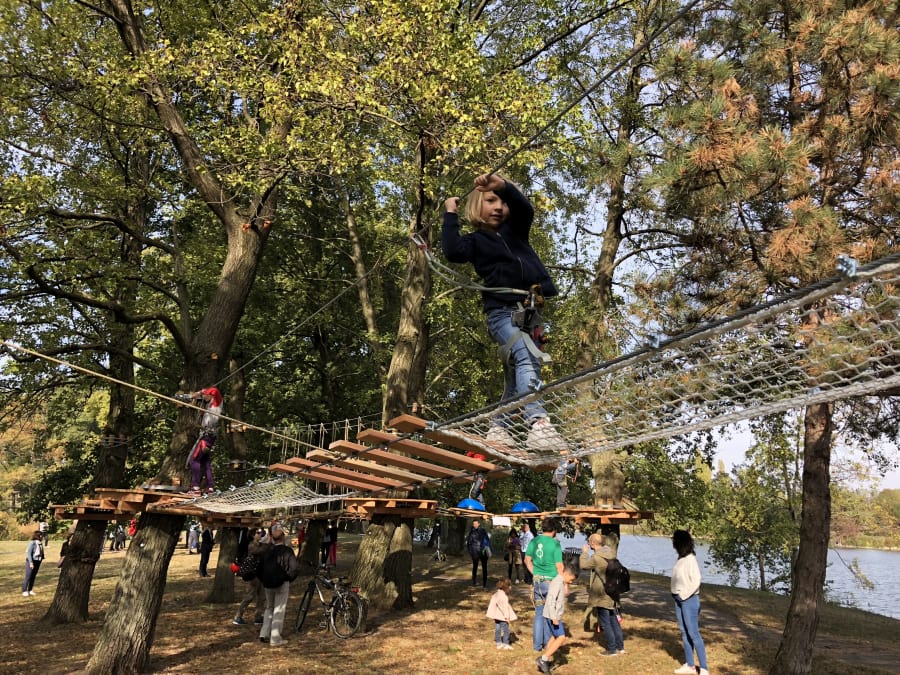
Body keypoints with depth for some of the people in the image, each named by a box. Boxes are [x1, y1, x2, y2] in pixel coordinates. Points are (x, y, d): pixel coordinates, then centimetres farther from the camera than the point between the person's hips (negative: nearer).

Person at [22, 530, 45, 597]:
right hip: (31, 561, -6)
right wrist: (31, 562, -23)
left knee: (33, 576, 11)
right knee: (28, 576, -2)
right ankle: (24, 591, 7)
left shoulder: (41, 543, 3)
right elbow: (29, 553, -19)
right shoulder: (32, 543, -17)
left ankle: (30, 590, 19)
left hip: (38, 561, 6)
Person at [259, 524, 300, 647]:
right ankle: (275, 639, 6)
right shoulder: (287, 551, -12)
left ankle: (264, 634, 17)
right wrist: (288, 578, -2)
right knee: (279, 610, 4)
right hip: (282, 584, -4)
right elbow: (295, 568, -18)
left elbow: (259, 567, 6)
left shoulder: (266, 550, 1)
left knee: (269, 608, 22)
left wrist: (264, 580, 16)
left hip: (268, 584, 4)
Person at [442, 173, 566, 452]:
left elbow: (525, 209, 0)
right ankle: (538, 424, -43)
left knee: (516, 378, 7)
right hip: (502, 312, -5)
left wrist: (504, 186, -18)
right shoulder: (476, 240, 10)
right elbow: (453, 251, -11)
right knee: (527, 358, -29)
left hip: (529, 312, 6)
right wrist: (450, 215, -1)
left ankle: (498, 429, 20)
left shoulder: (516, 229, 21)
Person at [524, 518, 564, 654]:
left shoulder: (534, 541, 3)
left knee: (539, 613, 13)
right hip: (551, 582, -4)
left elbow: (527, 560, 10)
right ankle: (548, 643, 14)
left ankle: (537, 645, 16)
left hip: (537, 580, 4)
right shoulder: (555, 544, -11)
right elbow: (559, 566, -10)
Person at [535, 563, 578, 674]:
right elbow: (551, 600, -25)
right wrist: (554, 618, -26)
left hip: (555, 616, 11)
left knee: (554, 637, 16)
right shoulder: (557, 582, -19)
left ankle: (544, 661, 22)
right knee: (561, 638, -11)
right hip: (552, 616, -11)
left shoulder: (561, 582, 13)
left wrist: (566, 585, 10)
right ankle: (543, 659, -9)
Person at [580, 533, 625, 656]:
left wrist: (584, 552, 1)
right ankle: (620, 647, 24)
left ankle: (612, 649, 9)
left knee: (605, 623, 3)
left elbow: (583, 565, -11)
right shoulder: (611, 554, 1)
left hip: (601, 596, -8)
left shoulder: (596, 557, -23)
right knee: (614, 620, 18)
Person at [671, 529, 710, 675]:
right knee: (684, 633, 13)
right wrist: (677, 595, 4)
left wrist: (684, 595, -15)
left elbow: (696, 581, -20)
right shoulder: (680, 558, 7)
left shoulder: (690, 559, -16)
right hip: (679, 599, 8)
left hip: (689, 599, -8)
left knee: (693, 633, -5)